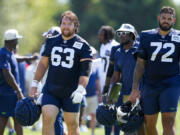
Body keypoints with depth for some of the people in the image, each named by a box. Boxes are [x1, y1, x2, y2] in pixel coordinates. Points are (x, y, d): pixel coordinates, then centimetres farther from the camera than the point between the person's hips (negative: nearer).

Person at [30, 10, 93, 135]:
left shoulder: (82, 45, -3)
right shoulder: (52, 42, 9)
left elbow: (85, 70, -10)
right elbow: (43, 64, 17)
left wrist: (80, 89, -22)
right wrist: (35, 84, 13)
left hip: (71, 93, -2)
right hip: (50, 91, 3)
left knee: (72, 125, 5)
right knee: (47, 118, -13)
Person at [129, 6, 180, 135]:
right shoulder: (147, 36, 7)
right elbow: (140, 64, 9)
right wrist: (135, 88, 4)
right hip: (150, 85, 3)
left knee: (168, 123, -12)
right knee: (149, 124, 8)